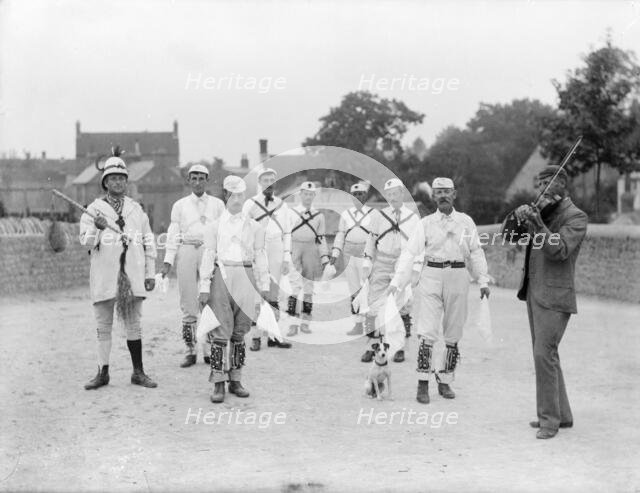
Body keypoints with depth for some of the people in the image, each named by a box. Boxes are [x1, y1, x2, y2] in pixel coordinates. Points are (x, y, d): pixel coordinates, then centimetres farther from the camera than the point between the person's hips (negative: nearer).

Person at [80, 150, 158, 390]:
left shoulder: (136, 209, 11)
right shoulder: (94, 209, 3)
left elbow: (148, 242, 12)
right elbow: (86, 242, -4)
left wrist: (150, 273, 8)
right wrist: (97, 228, -24)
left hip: (132, 276, 2)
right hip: (104, 276, -2)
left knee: (133, 324, 7)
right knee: (103, 325, 4)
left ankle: (138, 372, 13)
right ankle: (103, 372, 11)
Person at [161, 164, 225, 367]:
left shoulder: (217, 204, 14)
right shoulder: (180, 205, 13)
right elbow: (173, 234, 9)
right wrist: (168, 261, -1)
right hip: (187, 252, 0)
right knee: (188, 304, 0)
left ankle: (209, 352, 3)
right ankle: (190, 352, 7)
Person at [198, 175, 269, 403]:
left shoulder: (255, 228, 9)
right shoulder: (214, 227, 6)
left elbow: (260, 258, 8)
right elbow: (208, 257, 3)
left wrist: (264, 286, 3)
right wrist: (204, 288, -3)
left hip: (245, 279, 2)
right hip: (221, 278, -2)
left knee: (239, 332, 7)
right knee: (221, 332, -5)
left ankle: (235, 380, 15)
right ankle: (218, 383, -2)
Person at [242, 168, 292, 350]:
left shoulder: (282, 205, 11)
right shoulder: (250, 204, 2)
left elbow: (287, 232, 12)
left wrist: (287, 256, 4)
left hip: (276, 253, 3)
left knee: (274, 296, 6)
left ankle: (274, 336, 10)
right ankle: (255, 337, -1)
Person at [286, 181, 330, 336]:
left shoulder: (319, 216, 12)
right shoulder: (290, 212, 4)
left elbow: (321, 238, 13)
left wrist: (325, 257, 4)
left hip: (311, 252, 3)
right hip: (294, 251, -3)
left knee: (309, 287, 6)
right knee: (295, 286, -14)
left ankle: (305, 323, 15)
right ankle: (292, 325, -14)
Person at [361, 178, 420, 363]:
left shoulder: (413, 218, 5)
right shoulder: (379, 216, 7)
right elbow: (371, 240, 9)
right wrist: (367, 263, 3)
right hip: (381, 265, 1)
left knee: (403, 307, 2)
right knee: (374, 305, -3)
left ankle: (400, 348, 11)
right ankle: (373, 346, 4)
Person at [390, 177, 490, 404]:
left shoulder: (466, 222, 9)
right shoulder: (426, 223, 4)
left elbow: (476, 253, 12)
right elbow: (410, 253, -2)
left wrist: (483, 281, 5)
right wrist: (396, 282, -11)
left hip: (457, 278, 2)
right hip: (430, 277, -2)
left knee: (453, 334, 7)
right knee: (427, 332, -9)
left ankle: (445, 381, 19)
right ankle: (423, 384, -3)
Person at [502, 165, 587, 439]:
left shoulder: (576, 217, -7)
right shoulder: (543, 212, 14)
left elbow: (559, 250, -20)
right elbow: (509, 235, 12)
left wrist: (538, 224, -27)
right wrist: (519, 218, -8)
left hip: (554, 296, -8)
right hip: (534, 292, 8)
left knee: (544, 354, -12)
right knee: (545, 355, 12)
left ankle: (550, 419, -3)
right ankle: (561, 415, 22)